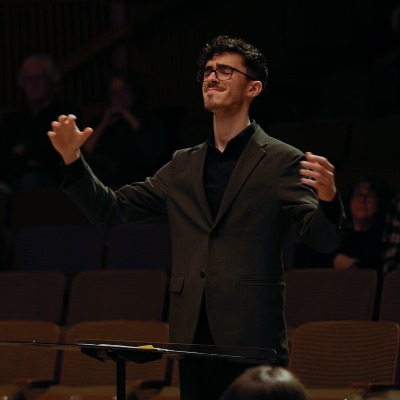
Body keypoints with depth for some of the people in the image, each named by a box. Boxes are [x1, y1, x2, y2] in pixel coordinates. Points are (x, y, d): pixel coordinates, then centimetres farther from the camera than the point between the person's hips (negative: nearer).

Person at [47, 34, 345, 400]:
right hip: (193, 337, 5)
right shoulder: (183, 165, 16)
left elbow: (323, 239, -9)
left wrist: (328, 198, -31)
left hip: (252, 338, -5)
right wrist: (73, 160, 0)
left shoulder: (282, 162, 0)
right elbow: (112, 210, 15)